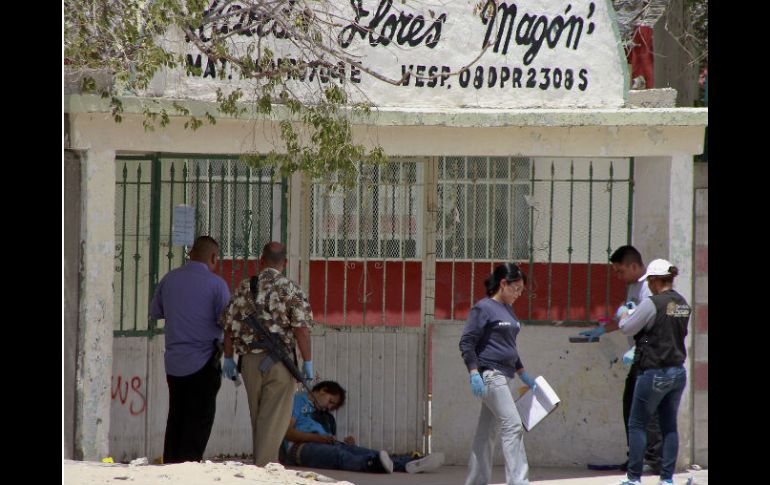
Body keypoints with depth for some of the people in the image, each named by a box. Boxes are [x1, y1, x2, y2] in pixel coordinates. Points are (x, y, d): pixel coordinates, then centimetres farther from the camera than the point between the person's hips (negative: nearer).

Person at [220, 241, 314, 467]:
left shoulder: (244, 288, 5)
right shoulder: (291, 290, -7)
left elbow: (229, 326, 7)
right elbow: (301, 329, -13)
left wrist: (228, 358, 15)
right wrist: (307, 362, -7)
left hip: (250, 361, 4)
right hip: (279, 362, -4)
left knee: (258, 418, 16)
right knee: (275, 417, -2)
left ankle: (267, 465, 24)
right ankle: (263, 469, -9)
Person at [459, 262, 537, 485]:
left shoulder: (508, 310, 16)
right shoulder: (484, 308, -9)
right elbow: (466, 342, -12)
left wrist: (523, 374, 27)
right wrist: (474, 373, -20)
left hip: (502, 376, 9)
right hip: (489, 374, -9)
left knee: (487, 432, 10)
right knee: (512, 425, -14)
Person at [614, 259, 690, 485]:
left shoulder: (652, 304, -16)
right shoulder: (683, 304, 6)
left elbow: (627, 329, -9)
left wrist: (623, 317, 15)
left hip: (655, 373, -7)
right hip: (678, 371, 7)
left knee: (637, 424, 3)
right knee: (670, 426, 11)